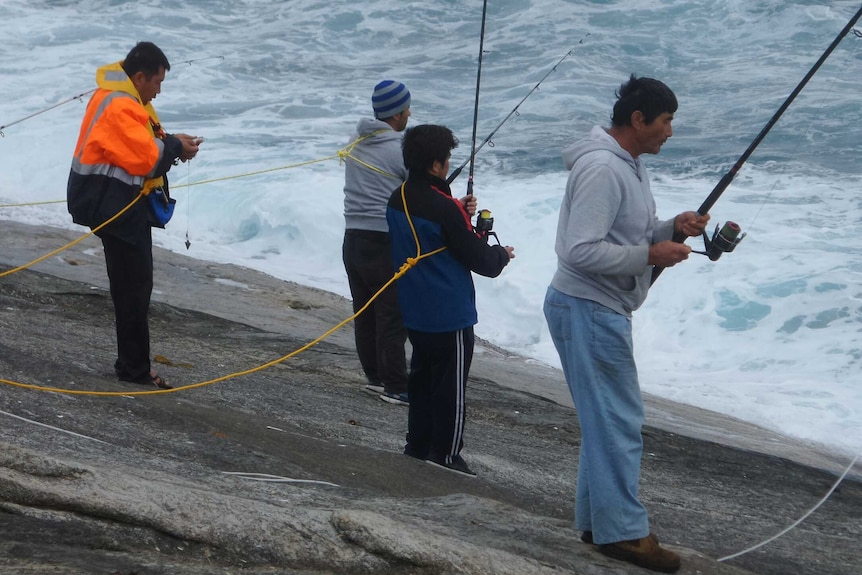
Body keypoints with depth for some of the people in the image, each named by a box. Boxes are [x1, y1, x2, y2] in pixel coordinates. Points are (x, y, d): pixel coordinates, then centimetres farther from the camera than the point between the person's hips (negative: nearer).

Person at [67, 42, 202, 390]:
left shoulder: (127, 100, 13)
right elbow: (145, 158, -23)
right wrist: (175, 147, -7)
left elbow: (143, 142, 17)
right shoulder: (118, 106, -21)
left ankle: (134, 363, 20)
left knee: (135, 285, 14)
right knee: (134, 286, -7)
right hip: (115, 206, -11)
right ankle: (134, 368, -2)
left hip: (128, 204, 11)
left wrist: (171, 143, 0)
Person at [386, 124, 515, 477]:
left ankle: (419, 443, 26)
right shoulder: (445, 209, -23)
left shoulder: (398, 200, 1)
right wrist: (502, 256, 5)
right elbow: (477, 257, -16)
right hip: (449, 313, -8)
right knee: (451, 382, 1)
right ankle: (445, 451, 5)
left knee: (422, 375, 19)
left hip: (414, 311, 8)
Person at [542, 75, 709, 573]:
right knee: (618, 419, -6)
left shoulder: (630, 164, 11)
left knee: (609, 416, 16)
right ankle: (623, 531, 0)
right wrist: (650, 255, -21)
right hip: (588, 309, -11)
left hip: (604, 309, 11)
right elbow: (580, 251, -26)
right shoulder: (603, 169, -22)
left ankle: (599, 518, 25)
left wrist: (672, 229, 1)